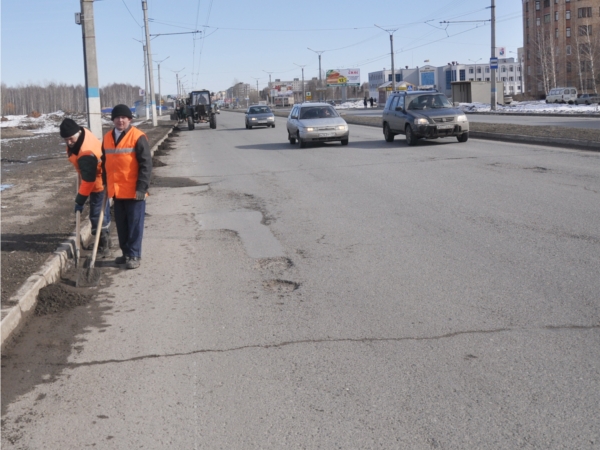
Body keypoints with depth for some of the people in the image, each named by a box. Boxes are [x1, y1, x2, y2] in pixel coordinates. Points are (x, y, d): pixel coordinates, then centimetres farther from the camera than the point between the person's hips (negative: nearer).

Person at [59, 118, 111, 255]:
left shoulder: (86, 154, -36)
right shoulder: (82, 132, -10)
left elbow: (88, 180, -31)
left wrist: (80, 200, -23)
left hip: (99, 182, -10)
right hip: (100, 178, 10)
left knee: (97, 214, -6)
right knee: (103, 209, 21)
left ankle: (103, 247, 2)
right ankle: (105, 239, 36)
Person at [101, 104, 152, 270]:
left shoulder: (138, 137, -9)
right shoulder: (107, 138, 10)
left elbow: (146, 164, -11)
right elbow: (105, 163, 19)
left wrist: (142, 187, -15)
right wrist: (107, 185, 16)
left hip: (133, 191, -6)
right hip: (116, 191, 6)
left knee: (134, 224, 2)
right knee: (121, 225, 13)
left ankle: (134, 255, 9)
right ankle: (126, 253, 24)